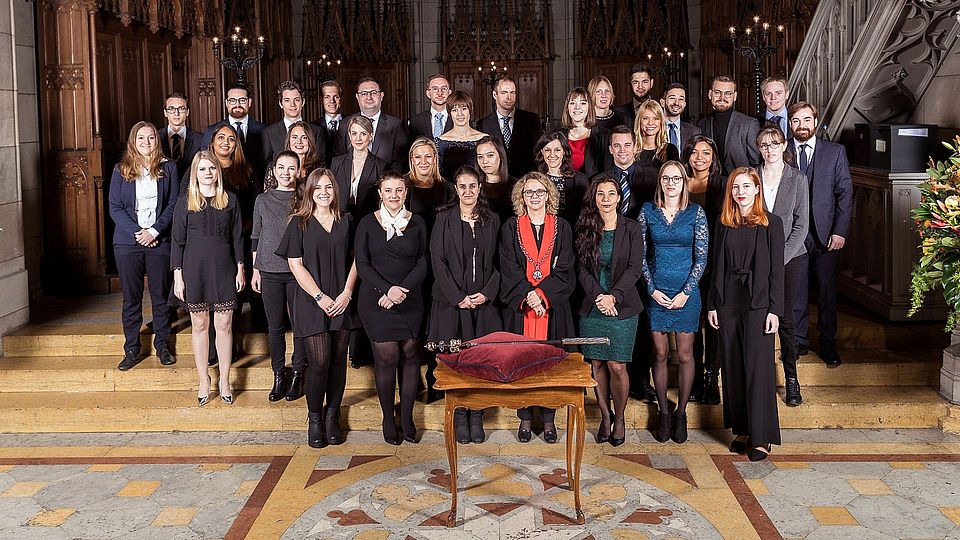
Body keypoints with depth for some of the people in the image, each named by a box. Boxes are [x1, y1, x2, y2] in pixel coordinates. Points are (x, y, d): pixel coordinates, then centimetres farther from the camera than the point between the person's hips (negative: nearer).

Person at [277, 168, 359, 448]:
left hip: (342, 302, 3)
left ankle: (332, 416, 17)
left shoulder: (346, 222, 10)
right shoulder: (299, 224, 0)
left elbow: (354, 260, 9)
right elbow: (296, 265, -4)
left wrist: (347, 293, -5)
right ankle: (314, 419, 9)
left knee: (338, 360, 5)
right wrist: (320, 297, -10)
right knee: (319, 361, -8)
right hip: (312, 302, -3)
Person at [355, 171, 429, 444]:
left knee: (410, 354, 1)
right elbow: (362, 264, 0)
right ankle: (388, 417, 7)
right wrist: (387, 289, -14)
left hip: (410, 299, 2)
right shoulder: (367, 223, 4)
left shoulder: (417, 223, 8)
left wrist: (402, 289, -11)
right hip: (375, 299, -2)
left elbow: (423, 263, 4)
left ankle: (407, 416, 11)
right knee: (387, 357, -6)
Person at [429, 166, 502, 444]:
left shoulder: (492, 220, 9)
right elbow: (438, 260, -3)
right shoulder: (444, 218, 2)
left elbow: (498, 262, 8)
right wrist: (458, 297, -10)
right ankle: (460, 416, 10)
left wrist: (487, 293, -6)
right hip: (452, 302, -2)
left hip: (484, 301, 2)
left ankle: (476, 416, 11)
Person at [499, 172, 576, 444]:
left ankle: (548, 419, 13)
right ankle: (526, 418, 13)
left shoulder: (562, 227, 6)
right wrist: (528, 296, -16)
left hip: (553, 305, 0)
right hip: (519, 306, 0)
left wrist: (541, 293, -14)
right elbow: (509, 269, -3)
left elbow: (564, 270, -1)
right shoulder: (510, 228, 5)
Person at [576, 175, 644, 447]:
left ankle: (619, 418, 13)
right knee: (597, 364, 5)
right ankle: (605, 416, 20)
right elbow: (581, 268, 3)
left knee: (617, 366, -6)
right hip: (592, 307, 2)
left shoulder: (631, 229, 2)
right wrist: (598, 296, -12)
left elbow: (634, 268, -4)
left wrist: (614, 296, -16)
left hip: (623, 308, -2)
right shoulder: (585, 228, 7)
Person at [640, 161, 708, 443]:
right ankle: (663, 412, 17)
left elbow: (701, 257, -2)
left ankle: (681, 413, 17)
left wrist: (686, 292, -9)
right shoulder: (648, 211, 3)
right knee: (660, 353, 5)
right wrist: (652, 289, -5)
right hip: (656, 291, 1)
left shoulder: (696, 213, 0)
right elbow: (640, 255, 4)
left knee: (685, 355, 3)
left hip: (686, 292, -1)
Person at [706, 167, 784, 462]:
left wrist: (774, 310, -9)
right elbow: (717, 267, 12)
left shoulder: (771, 223, -1)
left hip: (758, 303, -4)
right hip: (728, 302, 4)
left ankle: (761, 437, 1)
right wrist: (712, 304, 7)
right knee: (733, 368, 7)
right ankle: (741, 430, 18)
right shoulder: (724, 224, 10)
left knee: (758, 368, -5)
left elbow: (776, 269, -3)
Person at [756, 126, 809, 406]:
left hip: (789, 256, -1)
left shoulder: (798, 179, 3)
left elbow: (802, 223, 0)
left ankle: (791, 380, 10)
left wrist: (782, 256, -8)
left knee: (785, 318, 0)